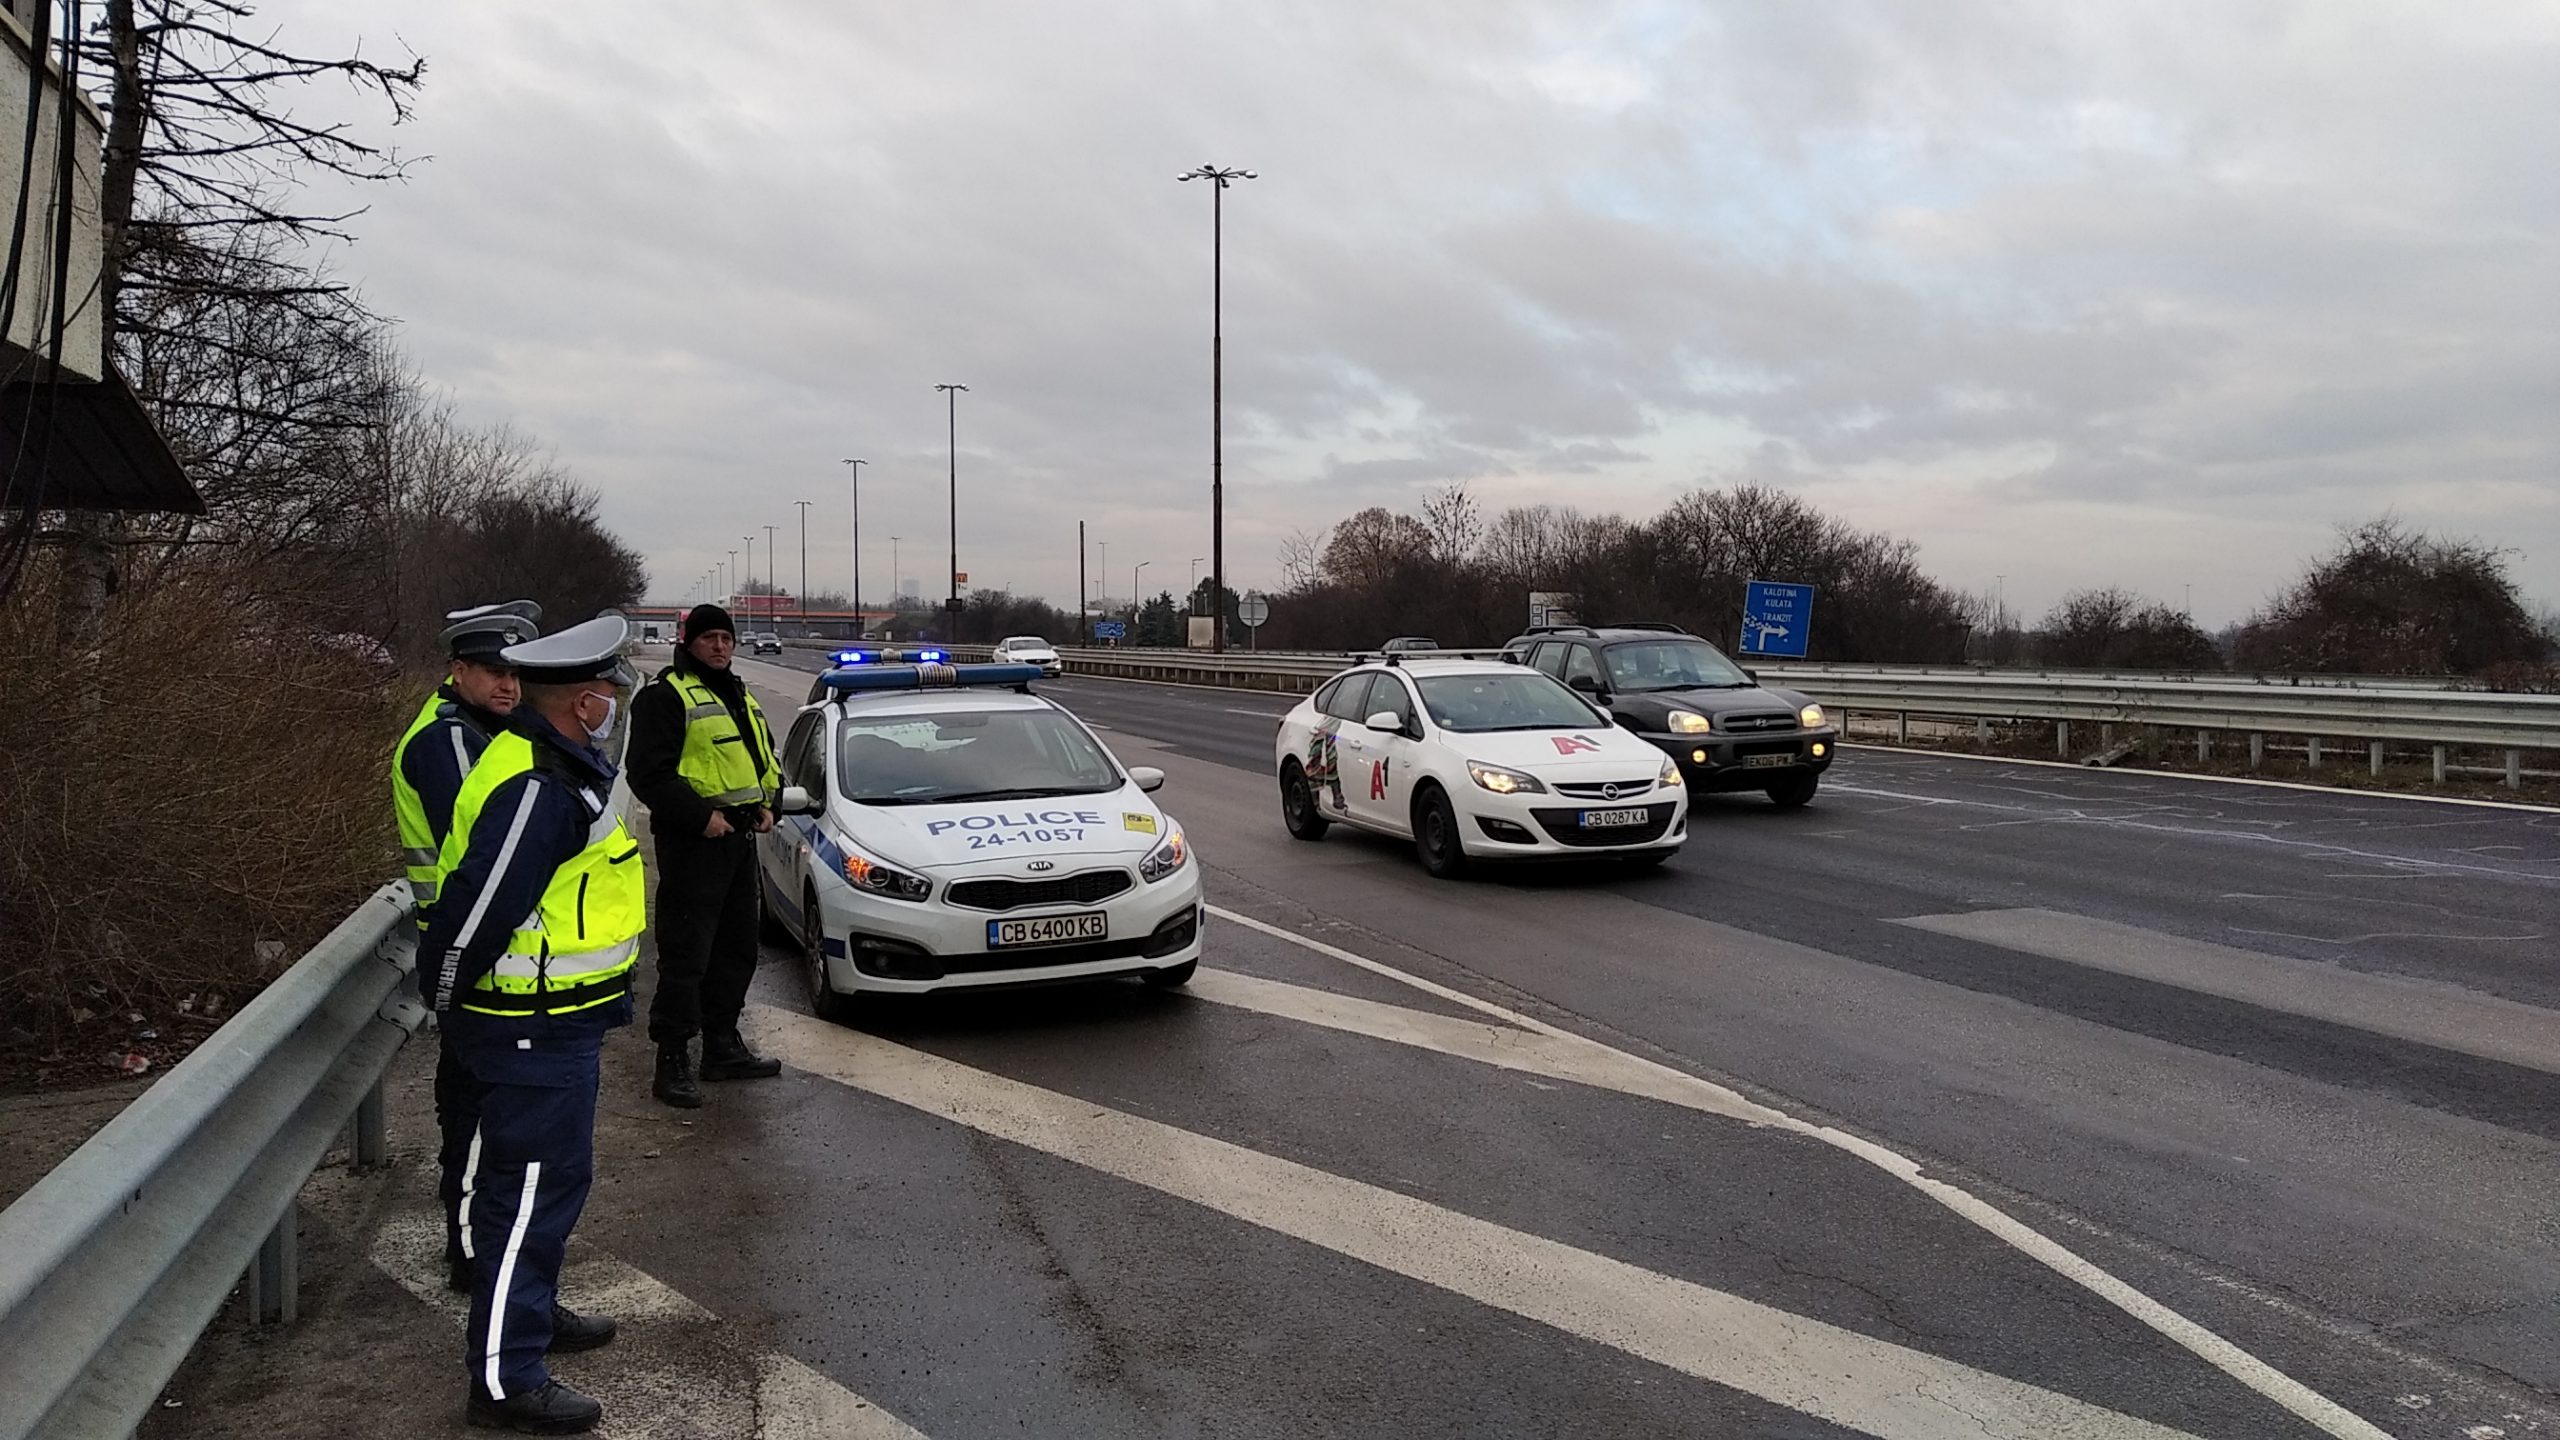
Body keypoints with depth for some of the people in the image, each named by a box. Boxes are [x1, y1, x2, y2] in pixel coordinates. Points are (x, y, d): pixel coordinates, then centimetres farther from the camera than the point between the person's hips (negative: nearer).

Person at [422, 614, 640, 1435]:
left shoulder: (554, 766, 9)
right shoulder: (537, 789, -26)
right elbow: (477, 905, -26)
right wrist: (445, 998, -11)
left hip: (553, 1022, 10)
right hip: (534, 1029, -10)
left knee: (549, 1180, 23)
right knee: (528, 1191, -2)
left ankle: (533, 1311, 40)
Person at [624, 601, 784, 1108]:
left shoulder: (739, 697, 20)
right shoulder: (664, 697, -8)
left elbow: (766, 759, 28)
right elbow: (650, 773, -16)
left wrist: (767, 803, 10)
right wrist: (701, 815, -20)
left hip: (740, 837, 9)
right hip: (692, 840, -9)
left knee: (736, 950, 15)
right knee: (685, 954, -7)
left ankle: (723, 1047, 27)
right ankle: (673, 1062, -1)